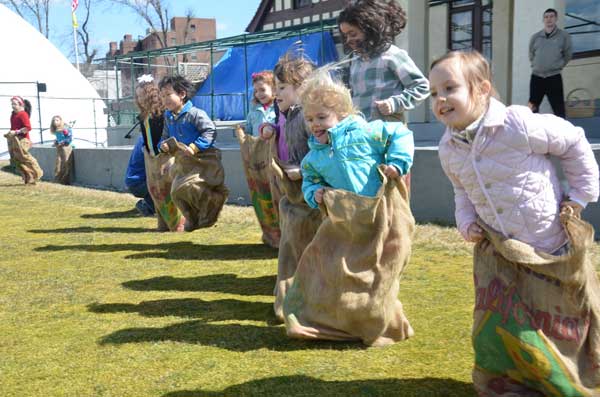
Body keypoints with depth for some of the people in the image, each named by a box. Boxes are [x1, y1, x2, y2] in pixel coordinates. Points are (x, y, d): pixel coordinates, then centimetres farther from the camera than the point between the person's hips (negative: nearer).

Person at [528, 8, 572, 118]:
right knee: (532, 108, 6)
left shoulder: (564, 36, 1)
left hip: (554, 77, -2)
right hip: (536, 77, 3)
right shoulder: (535, 37, 7)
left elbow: (568, 55, 8)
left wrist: (558, 66, 4)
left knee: (558, 109, -4)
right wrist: (535, 65, 13)